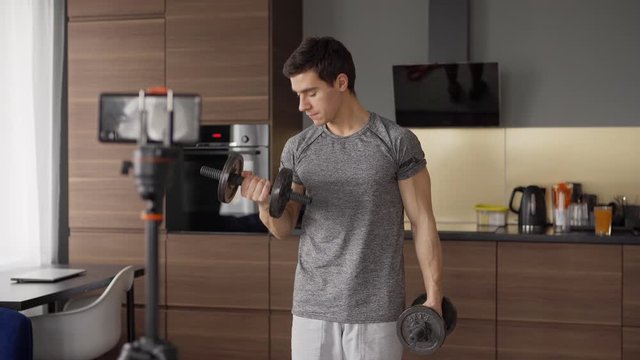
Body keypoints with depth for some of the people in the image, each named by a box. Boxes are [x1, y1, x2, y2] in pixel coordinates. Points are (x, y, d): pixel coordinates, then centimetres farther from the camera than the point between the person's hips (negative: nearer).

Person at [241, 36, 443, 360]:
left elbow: (422, 222, -4)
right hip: (312, 309, 4)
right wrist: (266, 202, -14)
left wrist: (434, 296, -8)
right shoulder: (298, 148, 4)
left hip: (376, 312, -3)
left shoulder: (397, 143, -6)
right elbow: (283, 228, 8)